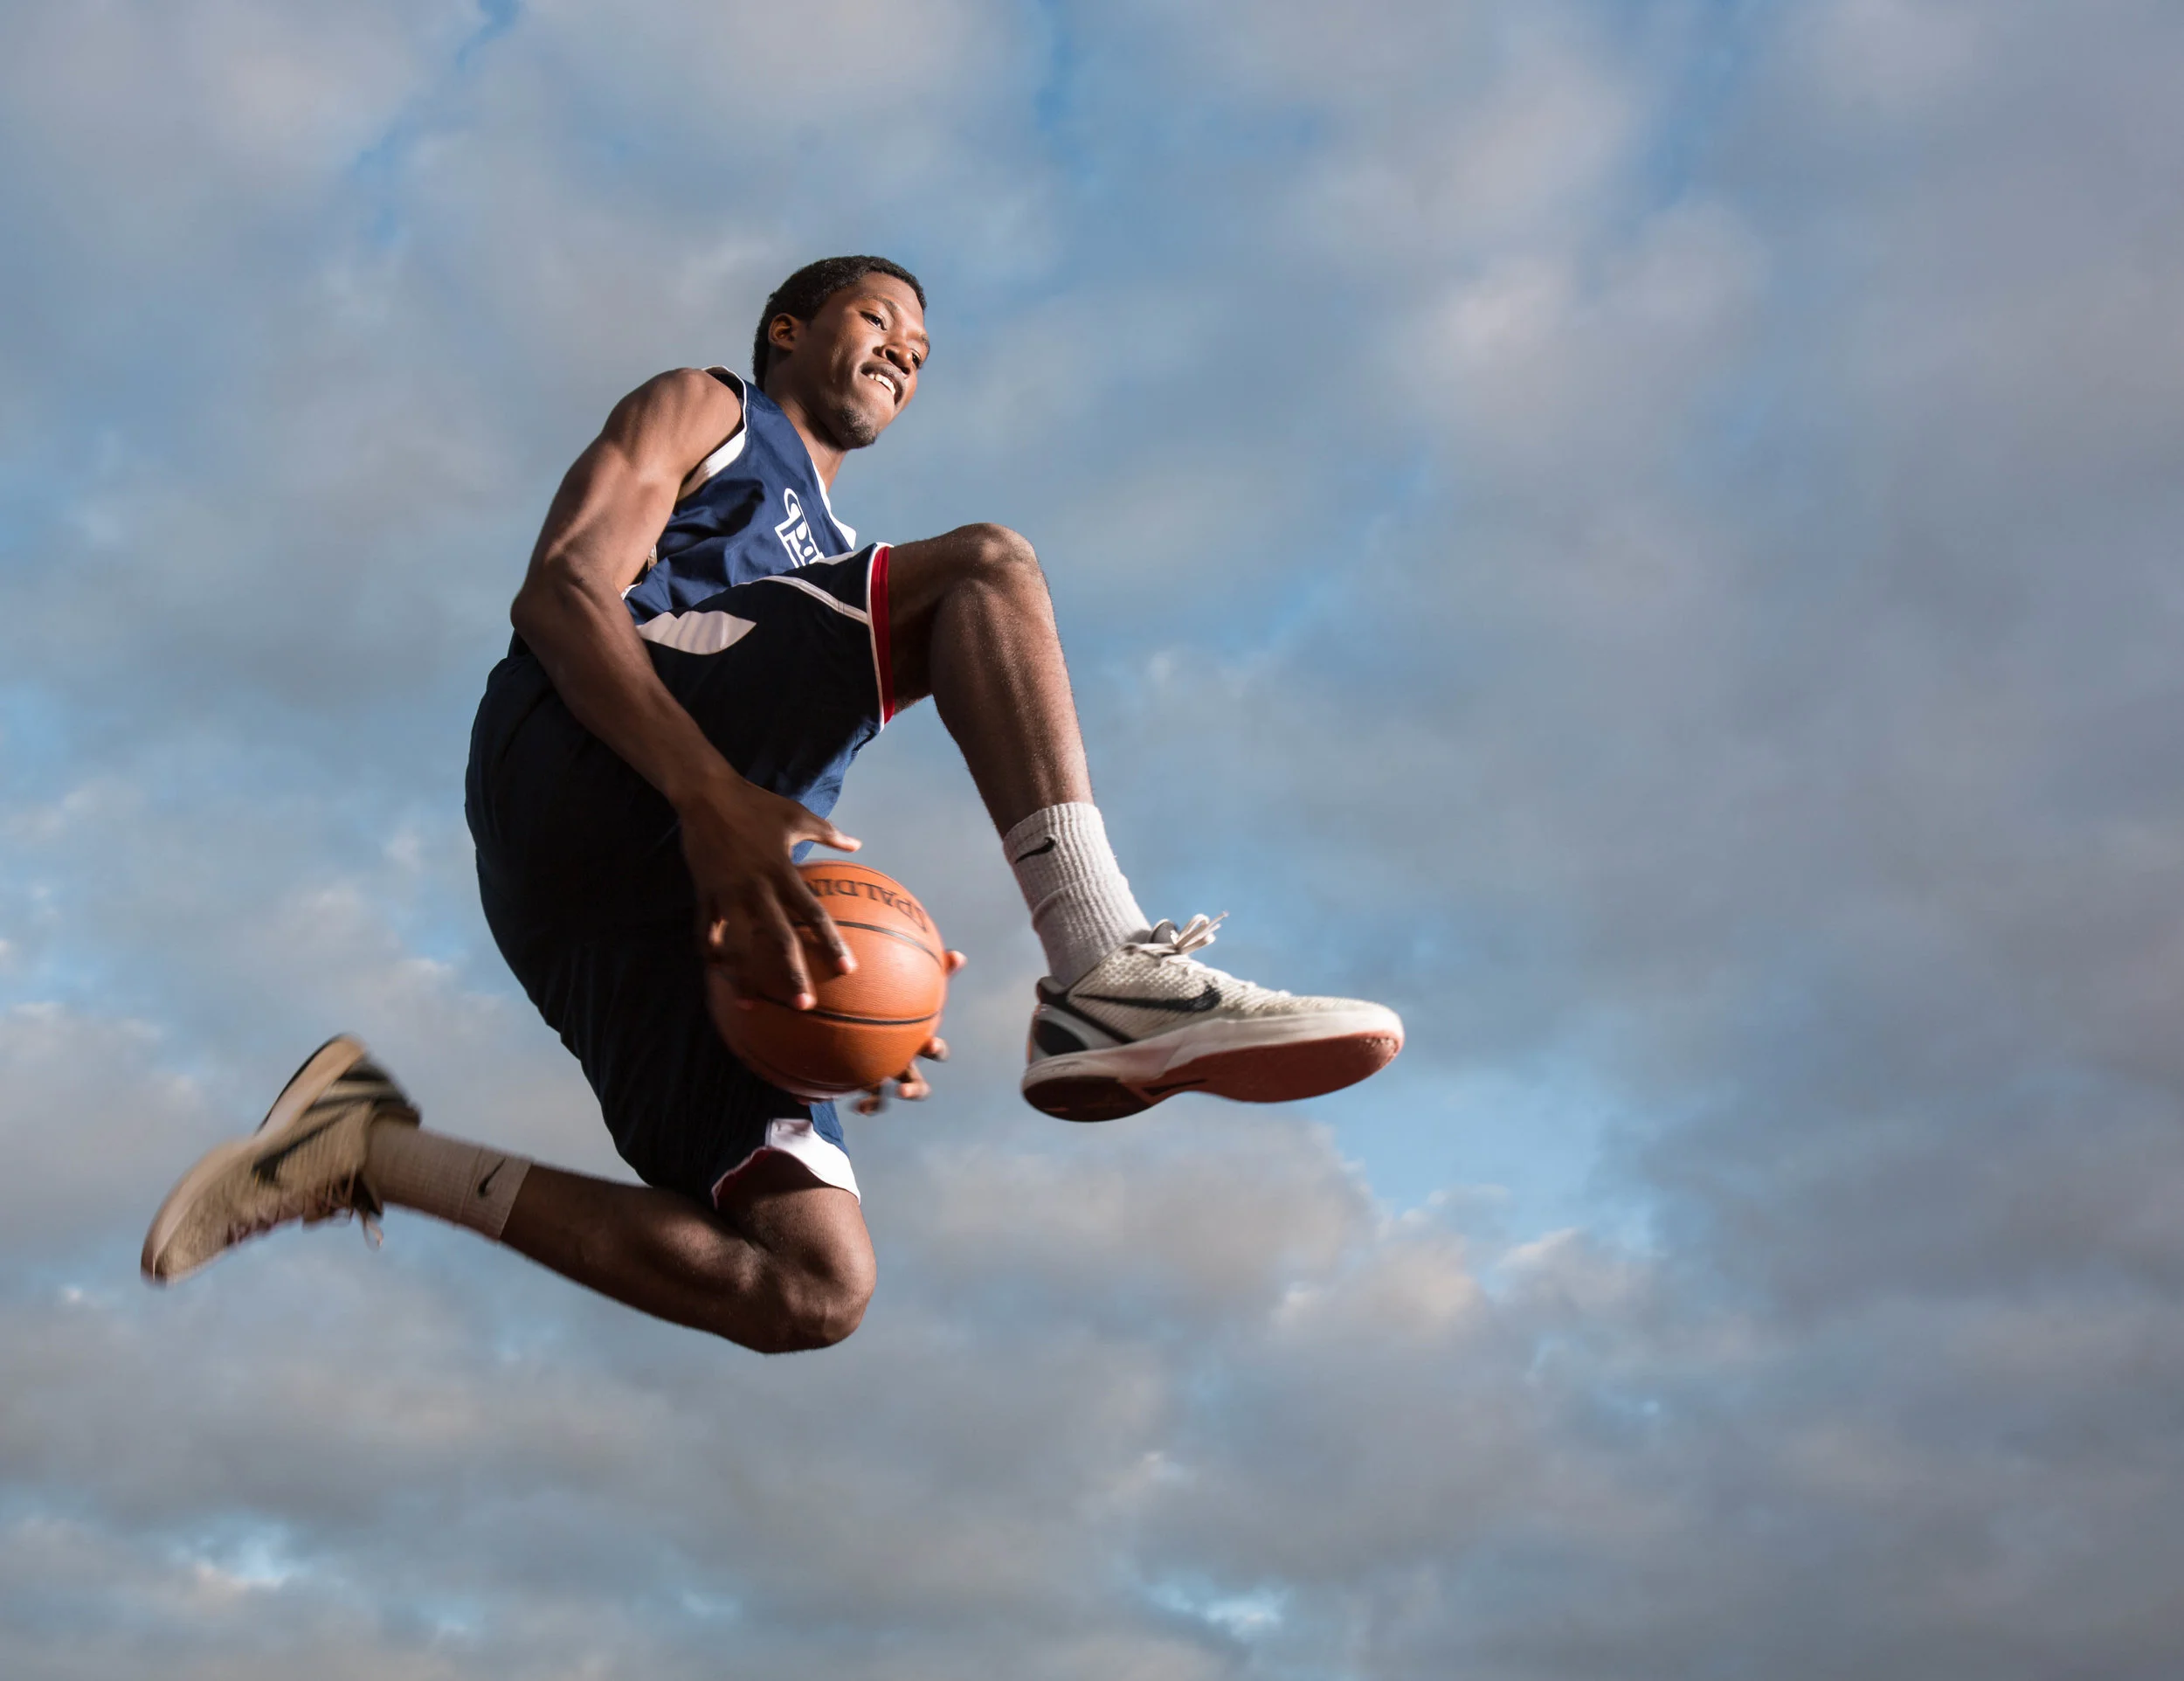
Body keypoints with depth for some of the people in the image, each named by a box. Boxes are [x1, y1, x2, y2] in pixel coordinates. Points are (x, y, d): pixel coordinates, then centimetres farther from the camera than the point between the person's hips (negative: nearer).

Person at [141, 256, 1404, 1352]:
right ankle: (1111, 969, -33)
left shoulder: (828, 555, 39)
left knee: (814, 1292, -10)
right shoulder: (704, 411, 19)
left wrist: (842, 993, 10)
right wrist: (710, 790, -22)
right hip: (575, 762, -7)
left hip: (670, 896, 7)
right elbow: (561, 592, -3)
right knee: (985, 563, -16)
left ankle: (376, 1150, 2)